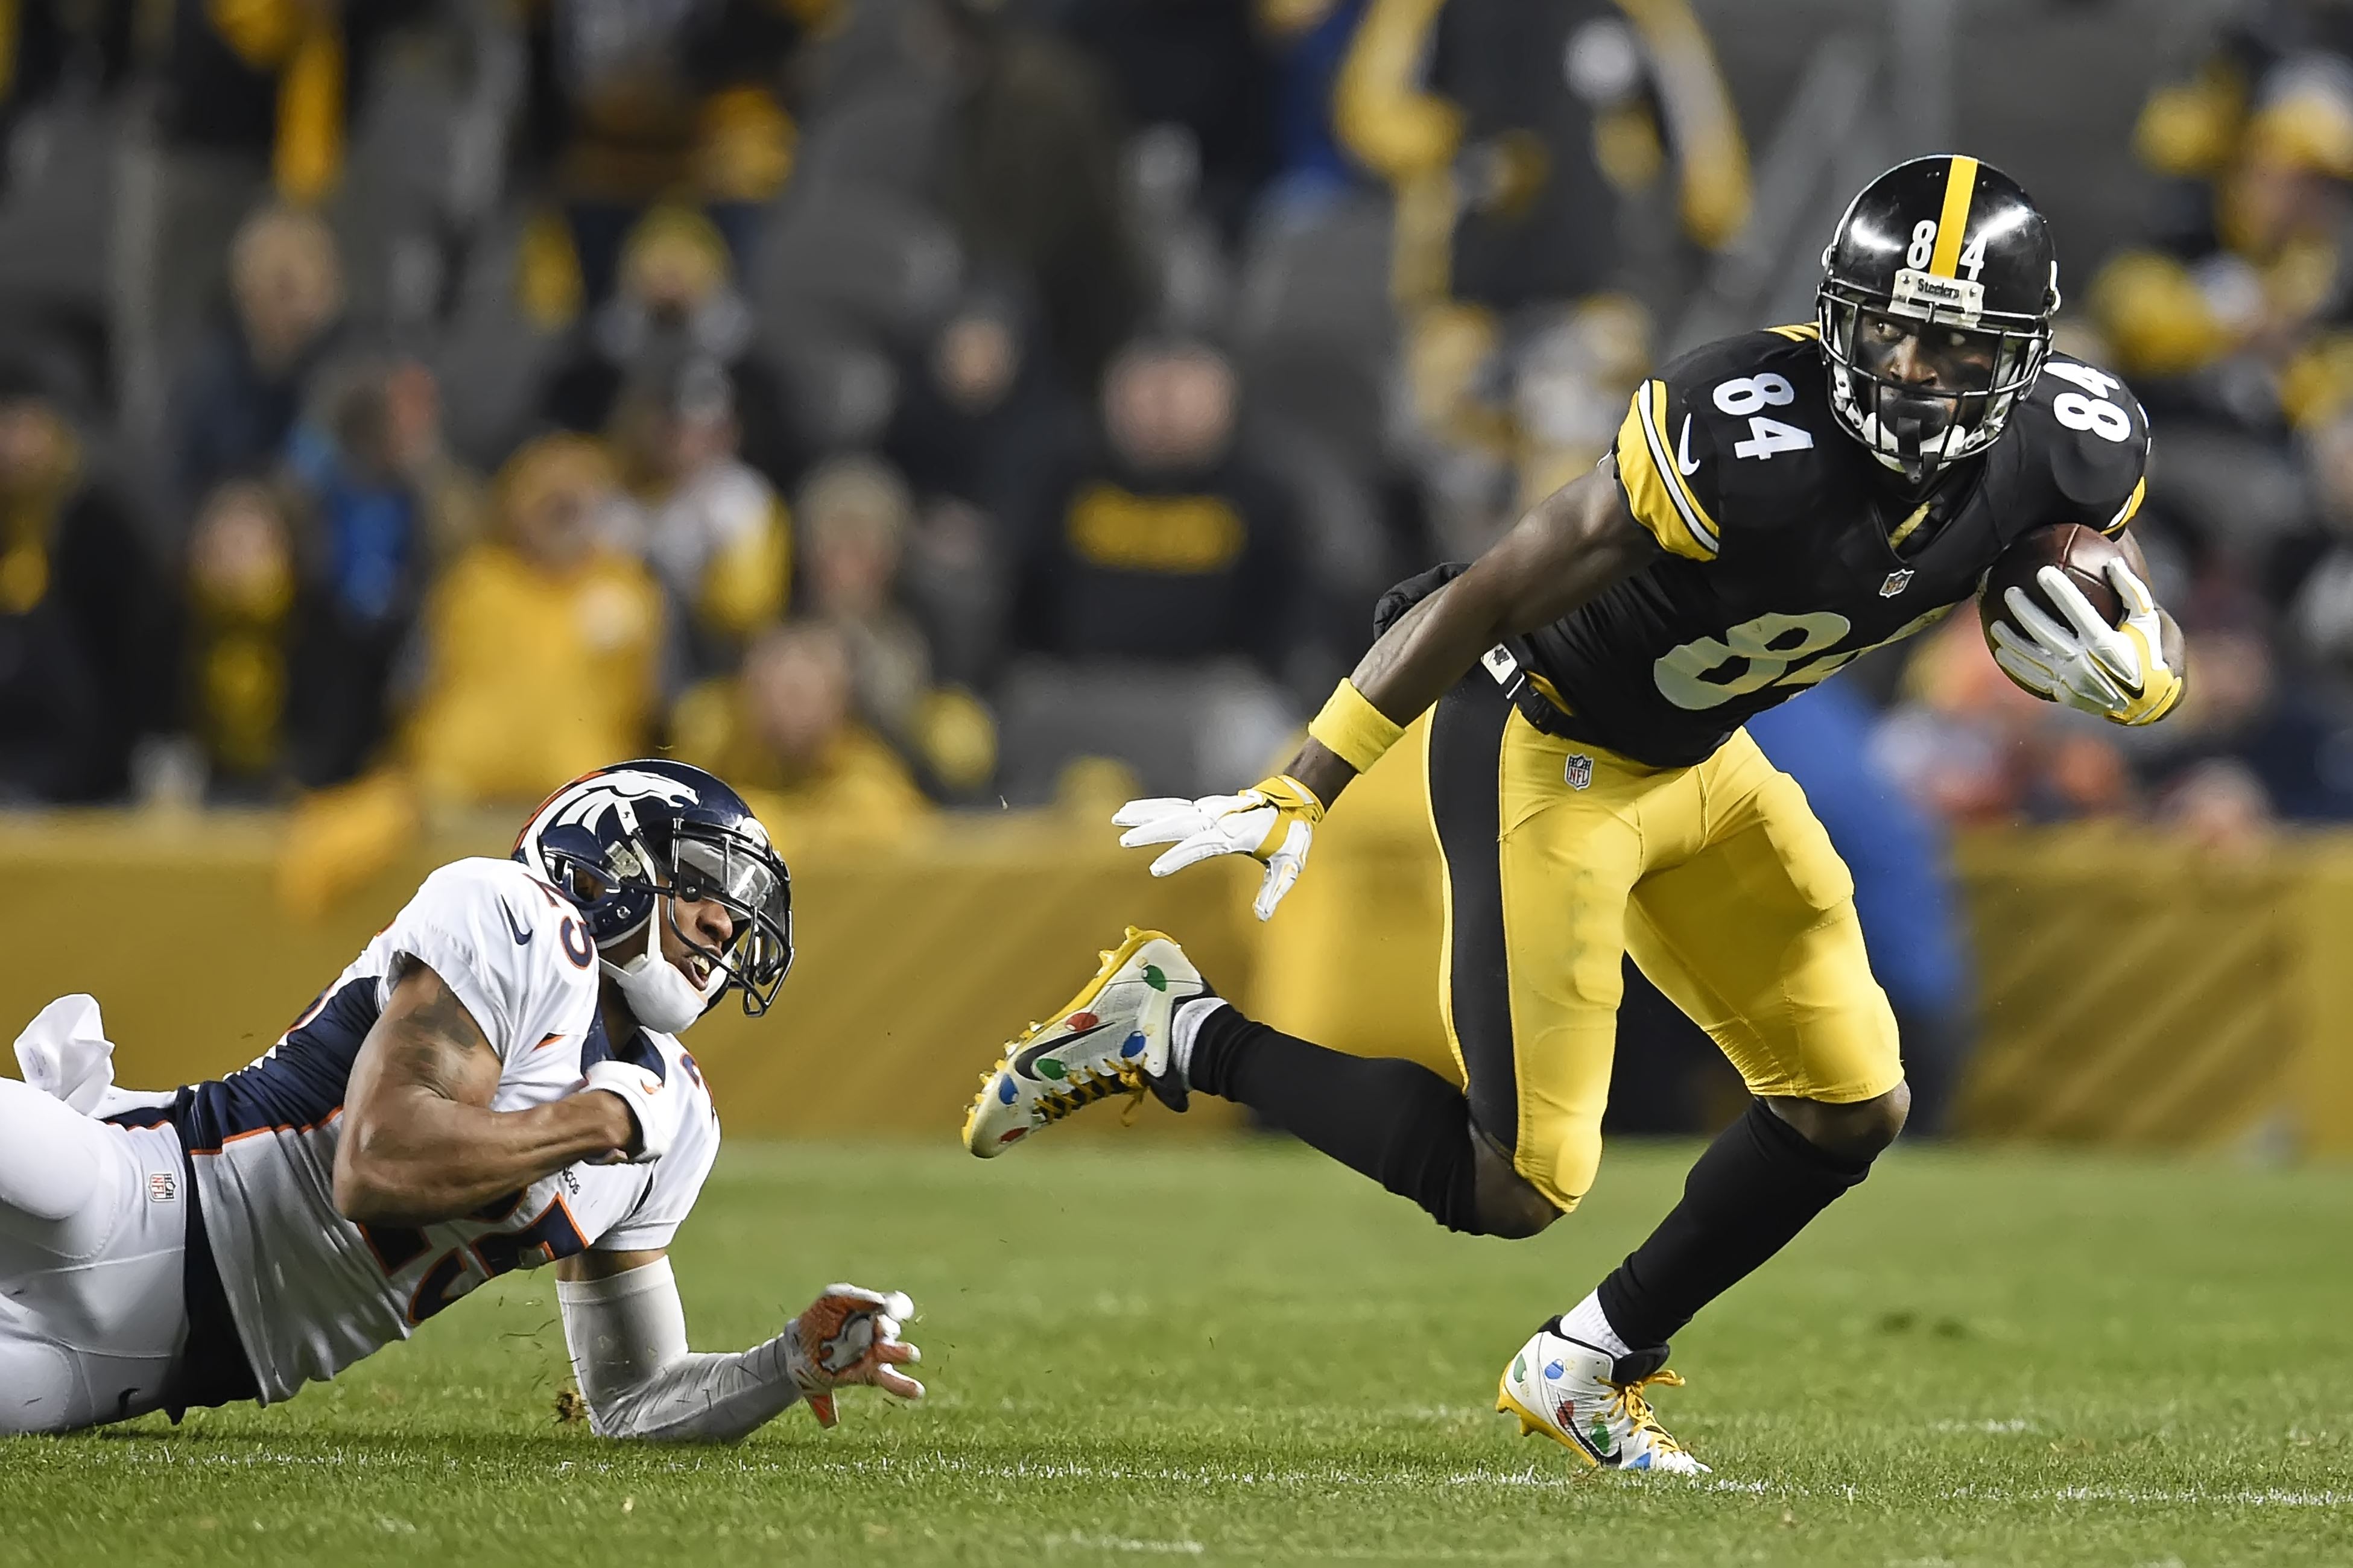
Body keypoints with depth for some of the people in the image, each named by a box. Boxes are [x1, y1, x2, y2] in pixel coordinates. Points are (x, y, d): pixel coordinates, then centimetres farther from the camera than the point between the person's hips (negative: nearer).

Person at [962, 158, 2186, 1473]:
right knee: (1515, 1188, -7)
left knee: (1854, 1110, 7)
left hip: (1702, 763, 8)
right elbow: (1498, 590, -28)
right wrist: (1299, 795, -25)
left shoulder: (2059, 452, -14)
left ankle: (1592, 1365, 25)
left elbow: (2159, 654, 1)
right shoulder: (1750, 440, -35)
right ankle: (1175, 1035, 8)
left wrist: (2126, 666, -26)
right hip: (1549, 754, -8)